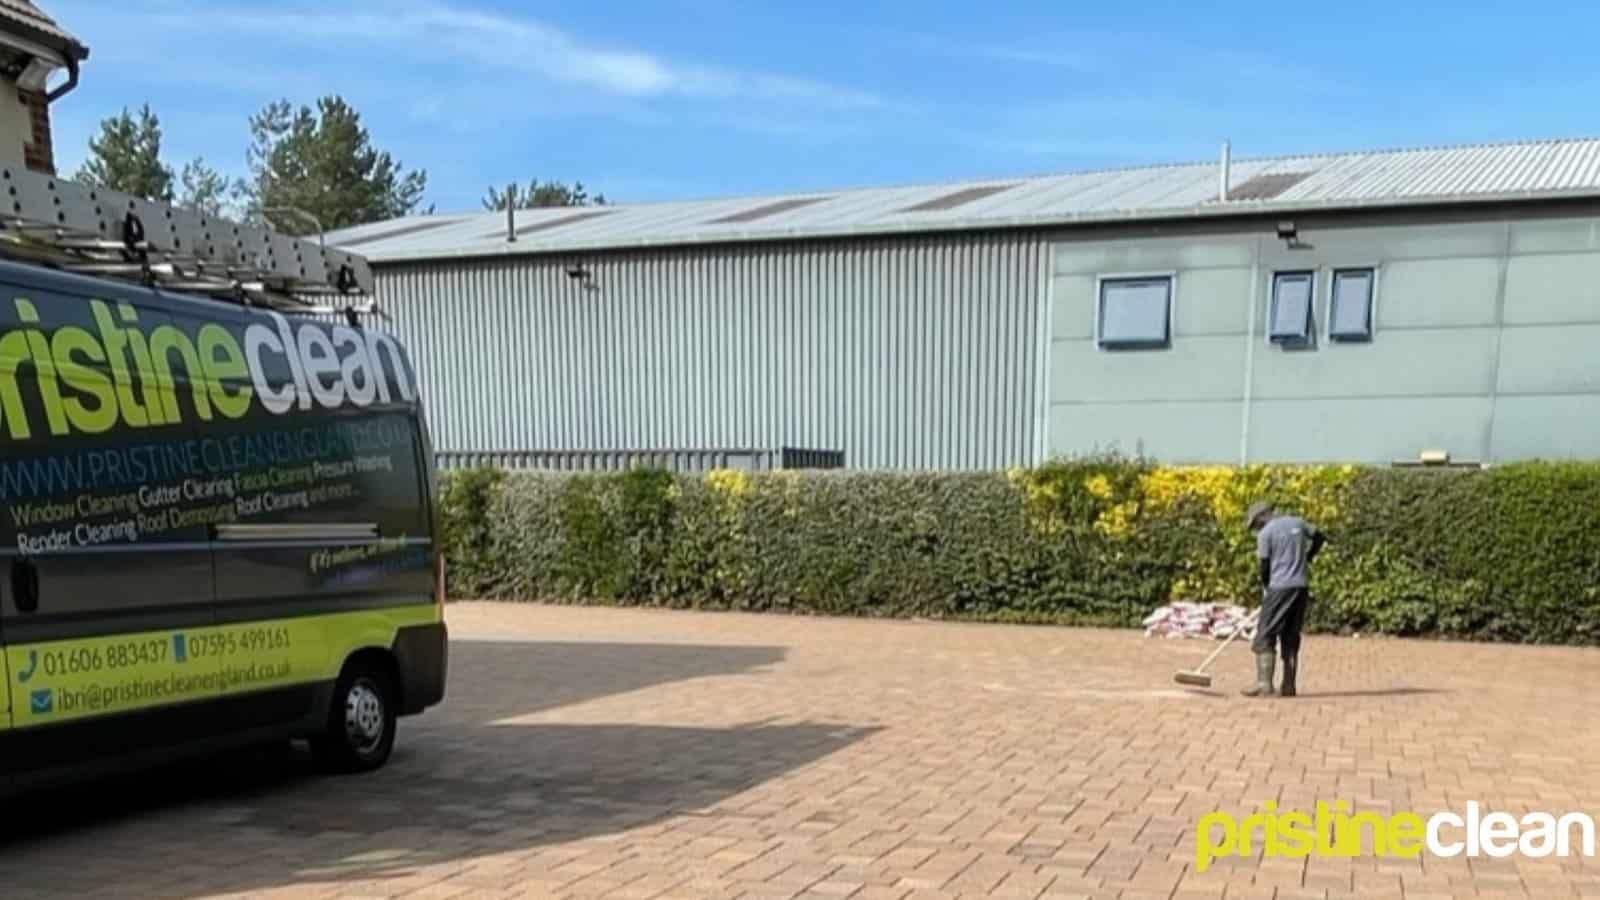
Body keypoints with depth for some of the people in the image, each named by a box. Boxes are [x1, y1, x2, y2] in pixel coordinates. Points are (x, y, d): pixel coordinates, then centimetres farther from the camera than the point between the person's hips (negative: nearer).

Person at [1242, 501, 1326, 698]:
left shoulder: (1265, 534, -6)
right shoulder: (1297, 522, 10)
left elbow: (1265, 567, -5)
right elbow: (1319, 538, 21)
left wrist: (1265, 591, 9)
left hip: (1279, 586, -6)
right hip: (1302, 585, 6)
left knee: (1265, 636, -3)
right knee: (1291, 637, 11)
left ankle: (1264, 683, -12)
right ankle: (1288, 686, 9)